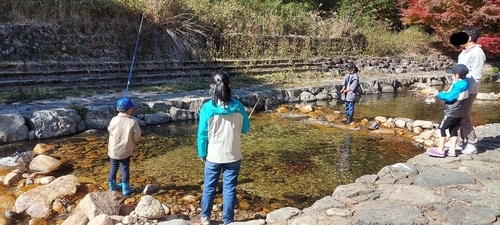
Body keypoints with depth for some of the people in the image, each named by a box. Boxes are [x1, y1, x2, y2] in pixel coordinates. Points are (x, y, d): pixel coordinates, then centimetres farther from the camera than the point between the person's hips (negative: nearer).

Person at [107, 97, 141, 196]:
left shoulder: (114, 120, -13)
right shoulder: (132, 122, -19)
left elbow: (109, 131, 1)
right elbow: (137, 136, -11)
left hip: (113, 149, 3)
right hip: (125, 150, -2)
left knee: (113, 167, 19)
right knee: (125, 169, 10)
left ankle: (112, 186, 35)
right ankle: (126, 189, 18)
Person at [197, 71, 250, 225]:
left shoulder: (207, 108, -15)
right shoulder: (238, 106, -9)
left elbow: (202, 134, -9)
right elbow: (245, 129, 3)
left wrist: (202, 154, 4)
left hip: (213, 156, 0)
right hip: (233, 156, 1)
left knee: (209, 187, 17)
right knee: (229, 189, 11)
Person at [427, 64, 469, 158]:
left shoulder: (458, 86, -23)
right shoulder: (464, 83, 6)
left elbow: (449, 97, -23)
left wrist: (440, 94, -9)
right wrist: (445, 93, 2)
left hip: (451, 112, -9)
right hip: (459, 113, 9)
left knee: (442, 128, 0)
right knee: (454, 130, 13)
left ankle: (440, 150, 3)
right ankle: (452, 150, 16)